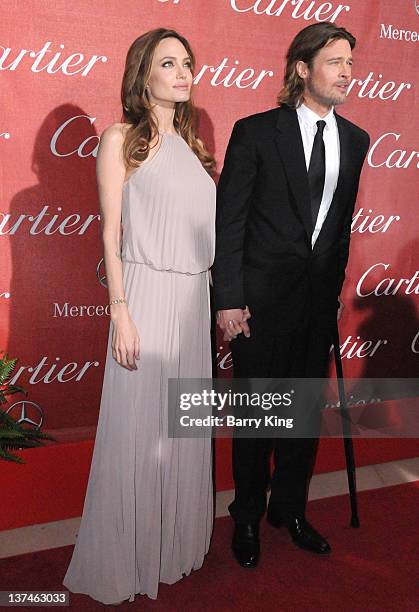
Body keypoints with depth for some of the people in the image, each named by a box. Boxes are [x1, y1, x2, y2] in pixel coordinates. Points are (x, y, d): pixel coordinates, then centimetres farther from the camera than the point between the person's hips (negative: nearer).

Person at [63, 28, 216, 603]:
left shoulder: (190, 144, 15)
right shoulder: (121, 139, -2)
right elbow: (111, 232, -7)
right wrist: (121, 312, -13)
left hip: (194, 298, 6)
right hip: (146, 295, -6)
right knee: (137, 429, 2)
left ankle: (176, 540, 31)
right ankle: (124, 559, 22)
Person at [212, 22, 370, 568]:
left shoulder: (355, 140, 7)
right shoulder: (255, 132, -7)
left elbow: (342, 221, 14)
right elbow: (228, 221, -9)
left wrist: (337, 287, 13)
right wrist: (228, 299, -13)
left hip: (319, 297, 5)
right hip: (263, 296, -4)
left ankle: (290, 509, 36)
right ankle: (248, 518, 30)